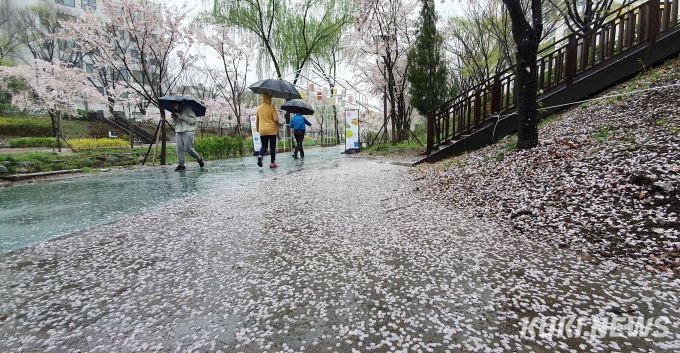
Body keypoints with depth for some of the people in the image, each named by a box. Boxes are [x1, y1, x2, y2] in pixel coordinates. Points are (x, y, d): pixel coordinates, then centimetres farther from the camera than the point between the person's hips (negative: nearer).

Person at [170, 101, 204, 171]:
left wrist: (183, 118, -12)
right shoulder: (176, 112, 23)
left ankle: (199, 159, 10)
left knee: (188, 149, -12)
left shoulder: (188, 109, 2)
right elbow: (174, 123, 26)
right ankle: (181, 165, -3)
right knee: (179, 148, -5)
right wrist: (173, 118, 6)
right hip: (178, 133, 6)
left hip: (188, 132, -6)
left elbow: (193, 119, -8)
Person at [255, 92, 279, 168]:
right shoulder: (271, 108, -8)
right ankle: (272, 163, 6)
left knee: (264, 146, 13)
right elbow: (276, 119, -12)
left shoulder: (259, 108, 6)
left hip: (262, 131, 4)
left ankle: (260, 155, -17)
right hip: (271, 130, -4)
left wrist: (257, 128, 28)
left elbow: (257, 120, 15)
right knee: (273, 147, 6)